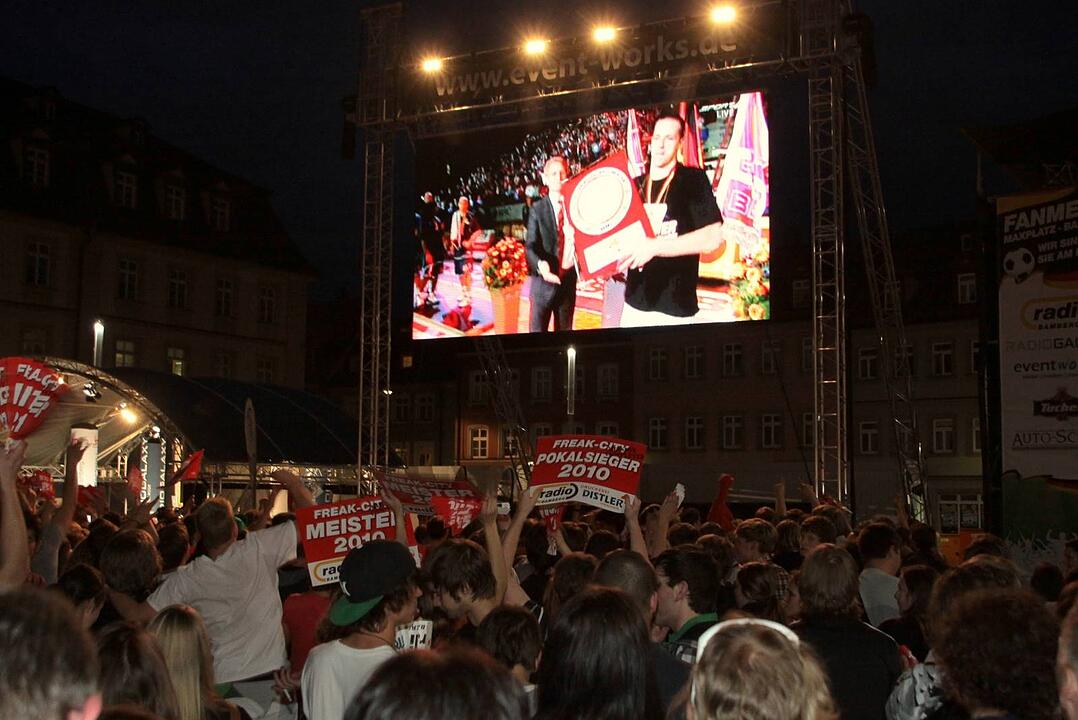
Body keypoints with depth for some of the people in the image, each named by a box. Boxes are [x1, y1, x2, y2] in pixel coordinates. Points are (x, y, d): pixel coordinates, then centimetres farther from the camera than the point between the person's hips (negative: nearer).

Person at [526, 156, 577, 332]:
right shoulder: (538, 209, -4)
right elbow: (530, 246, -12)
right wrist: (540, 265, -33)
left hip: (569, 279, 4)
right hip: (545, 279, -3)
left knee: (565, 329, 13)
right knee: (537, 329, 0)